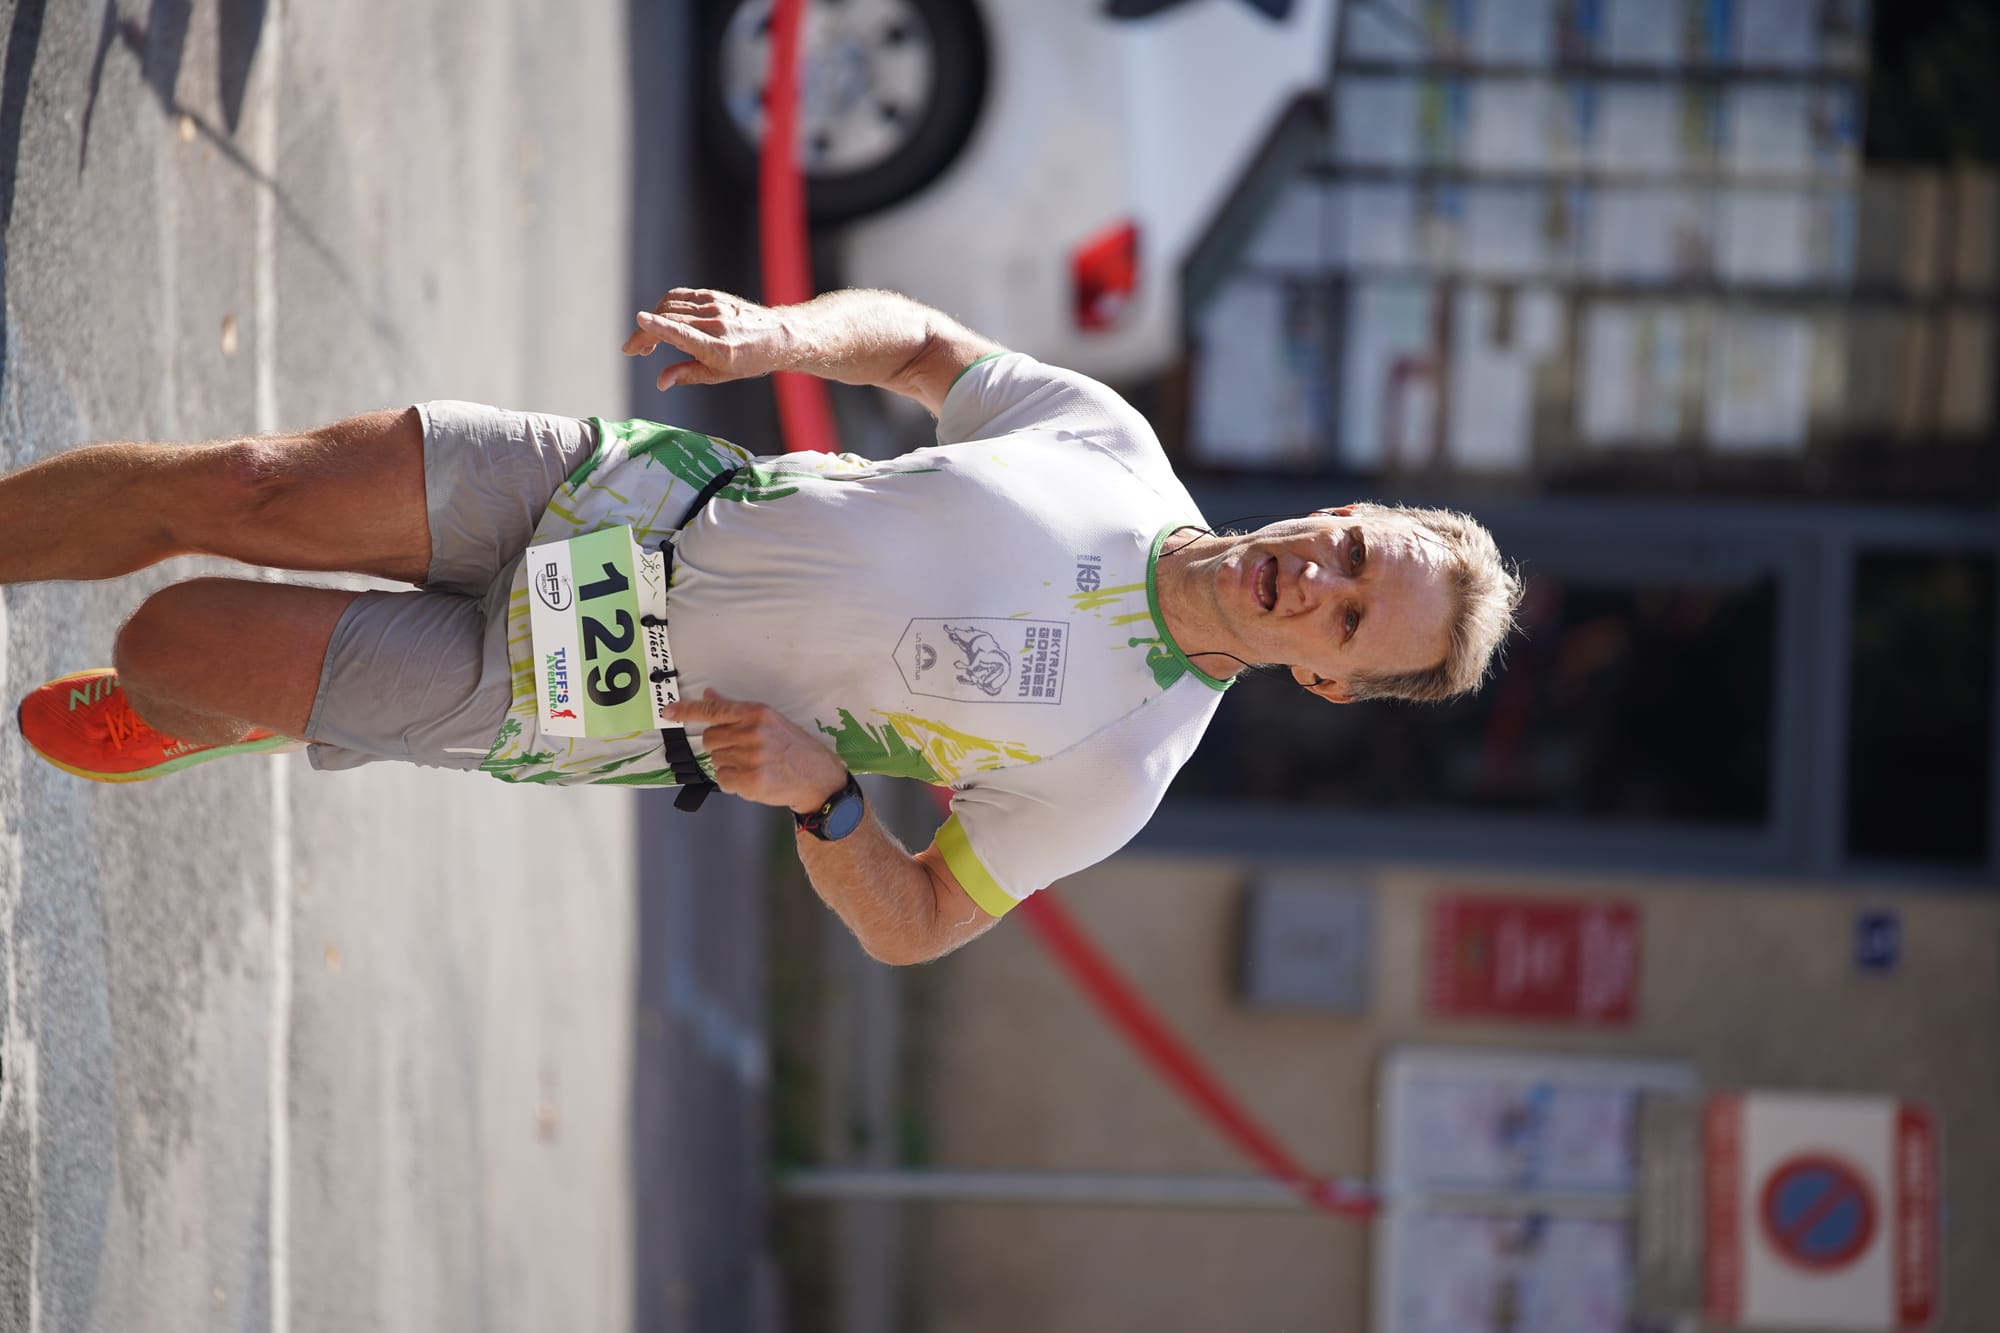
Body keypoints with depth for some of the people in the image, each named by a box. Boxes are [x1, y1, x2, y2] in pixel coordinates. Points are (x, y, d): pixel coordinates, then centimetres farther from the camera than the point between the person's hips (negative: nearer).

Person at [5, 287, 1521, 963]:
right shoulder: (1110, 442, -7)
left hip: (551, 693, -4)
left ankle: (196, 729, 28)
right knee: (230, 486, -6)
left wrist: (823, 792, -28)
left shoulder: (1119, 766, -18)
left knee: (179, 648, -10)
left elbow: (919, 923, -9)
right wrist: (777, 332, -12)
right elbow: (916, 338, 9)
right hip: (607, 481, 4)